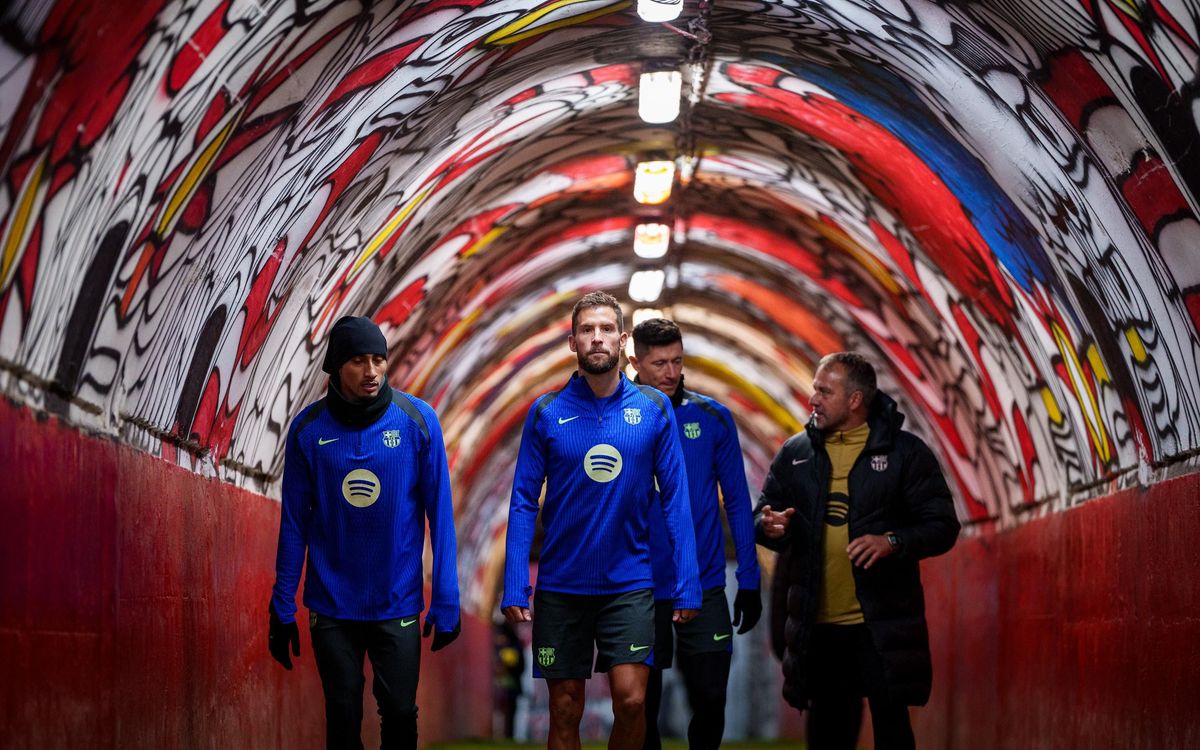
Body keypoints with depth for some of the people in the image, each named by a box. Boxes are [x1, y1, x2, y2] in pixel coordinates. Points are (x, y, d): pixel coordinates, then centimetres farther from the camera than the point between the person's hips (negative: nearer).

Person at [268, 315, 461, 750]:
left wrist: (446, 601, -7)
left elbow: (440, 514, -5)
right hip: (331, 607, 1)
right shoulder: (308, 429, -5)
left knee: (400, 714, 5)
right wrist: (282, 607, 0)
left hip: (398, 605, -1)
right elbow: (294, 522, 0)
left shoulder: (417, 421, -8)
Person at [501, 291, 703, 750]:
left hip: (629, 583, 0)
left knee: (631, 700, -11)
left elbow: (674, 500, -1)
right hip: (561, 586, 1)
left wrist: (687, 584, -6)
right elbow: (523, 502, -1)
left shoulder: (653, 409, -1)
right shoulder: (547, 413, -2)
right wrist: (514, 587, -9)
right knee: (565, 711, 6)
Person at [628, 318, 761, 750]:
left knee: (710, 702, 0)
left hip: (705, 588, 0)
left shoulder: (712, 418, 0)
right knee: (643, 710, 9)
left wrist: (749, 580, 0)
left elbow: (737, 502, 4)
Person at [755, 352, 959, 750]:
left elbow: (942, 526, -5)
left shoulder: (904, 452, -3)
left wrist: (893, 542, -22)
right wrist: (770, 527, -10)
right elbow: (763, 515, 14)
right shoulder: (795, 453, 8)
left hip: (882, 623, -4)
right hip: (817, 624, 4)